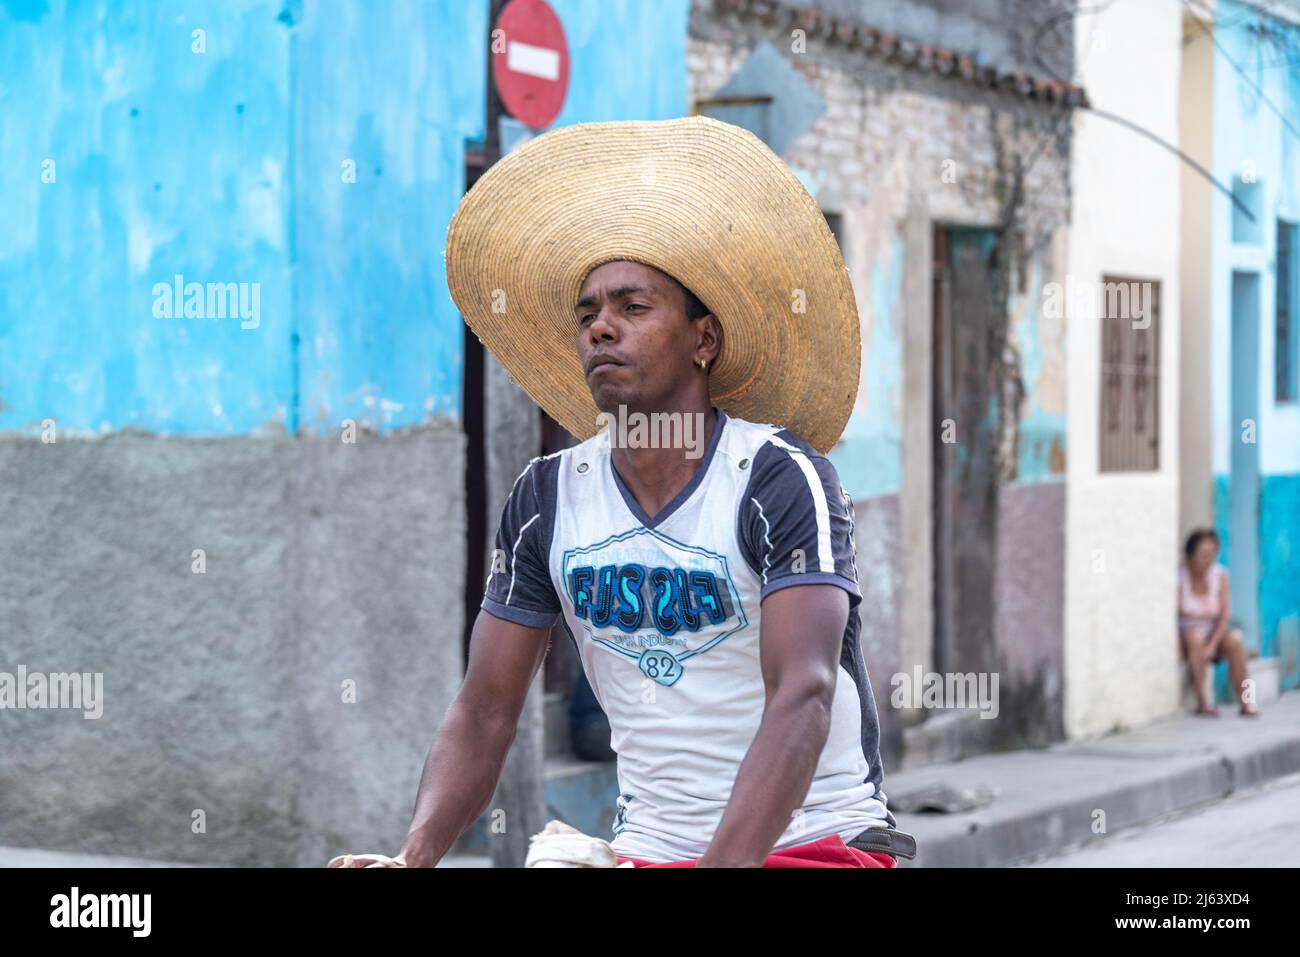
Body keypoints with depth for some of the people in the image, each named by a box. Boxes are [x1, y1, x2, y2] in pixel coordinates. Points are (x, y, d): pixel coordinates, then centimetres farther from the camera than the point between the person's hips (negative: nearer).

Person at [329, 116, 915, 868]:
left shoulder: (781, 478, -11)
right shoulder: (547, 501, 5)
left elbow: (802, 698, -22)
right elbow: (484, 712, 6)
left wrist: (724, 863, -36)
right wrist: (414, 855, -12)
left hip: (816, 841, -5)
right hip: (650, 847, 5)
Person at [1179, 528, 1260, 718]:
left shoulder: (1220, 574, -3)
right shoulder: (1179, 576, -12)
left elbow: (1225, 615, -7)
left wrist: (1212, 644, -19)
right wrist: (1207, 615, -12)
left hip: (1214, 633, 3)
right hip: (1185, 635, -2)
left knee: (1234, 638, -27)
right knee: (1195, 635, -35)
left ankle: (1245, 702, -26)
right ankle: (1202, 701, -31)